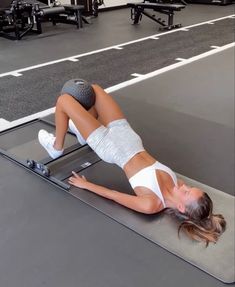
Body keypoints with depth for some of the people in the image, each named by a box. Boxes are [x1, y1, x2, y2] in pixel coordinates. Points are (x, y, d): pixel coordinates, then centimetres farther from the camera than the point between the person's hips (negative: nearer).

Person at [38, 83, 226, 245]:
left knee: (63, 100, -4)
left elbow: (113, 195, -16)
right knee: (94, 89, 12)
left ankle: (56, 147, 26)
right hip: (127, 136, 6)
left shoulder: (151, 204, -26)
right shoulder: (174, 182, -10)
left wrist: (86, 185, -4)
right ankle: (82, 130, 42)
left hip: (109, 146, -6)